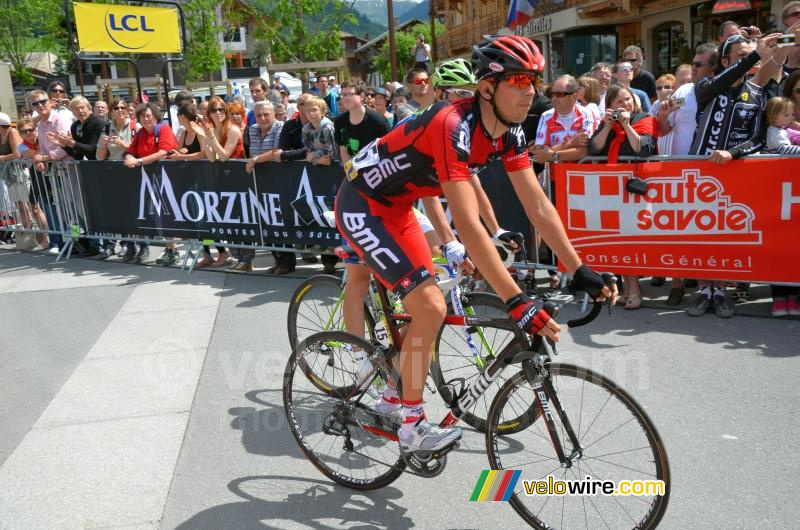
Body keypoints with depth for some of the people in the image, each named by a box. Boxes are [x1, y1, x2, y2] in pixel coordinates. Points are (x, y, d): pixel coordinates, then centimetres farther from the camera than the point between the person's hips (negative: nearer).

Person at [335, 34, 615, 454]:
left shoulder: (508, 131, -6)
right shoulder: (453, 125, -32)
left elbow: (538, 206, -3)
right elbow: (468, 224, -39)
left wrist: (580, 271, -7)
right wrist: (517, 303, -41)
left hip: (396, 206, 9)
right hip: (362, 206, -9)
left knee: (427, 308, 12)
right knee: (430, 308, -16)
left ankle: (394, 398, 32)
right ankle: (411, 425, 1)